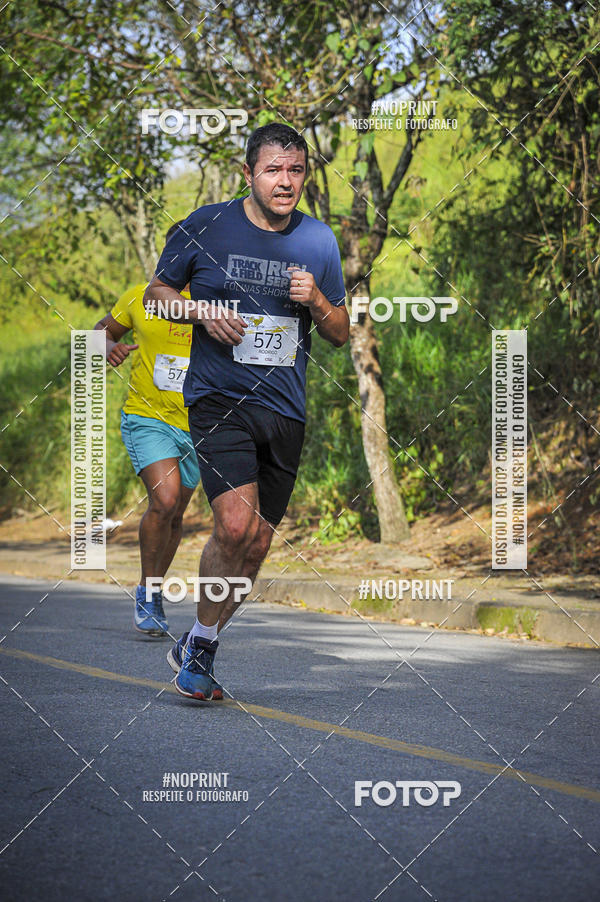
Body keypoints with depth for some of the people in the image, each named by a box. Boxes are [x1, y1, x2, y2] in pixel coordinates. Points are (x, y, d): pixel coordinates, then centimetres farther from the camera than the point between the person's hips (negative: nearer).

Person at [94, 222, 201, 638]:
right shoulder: (142, 297, -3)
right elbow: (105, 328, 13)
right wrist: (110, 346, -10)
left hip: (196, 427, 2)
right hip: (146, 417, -2)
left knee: (175, 514, 13)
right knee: (164, 499, -23)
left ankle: (153, 594, 35)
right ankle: (148, 593, -6)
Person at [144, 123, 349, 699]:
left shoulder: (319, 241, 7)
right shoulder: (206, 227, -2)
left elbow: (340, 335, 13)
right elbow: (157, 292, 9)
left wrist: (316, 300, -8)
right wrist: (203, 311, -10)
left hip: (286, 412, 4)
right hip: (218, 399, -4)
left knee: (256, 546, 6)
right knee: (235, 526, -21)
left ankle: (196, 651, 25)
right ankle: (200, 644, 0)